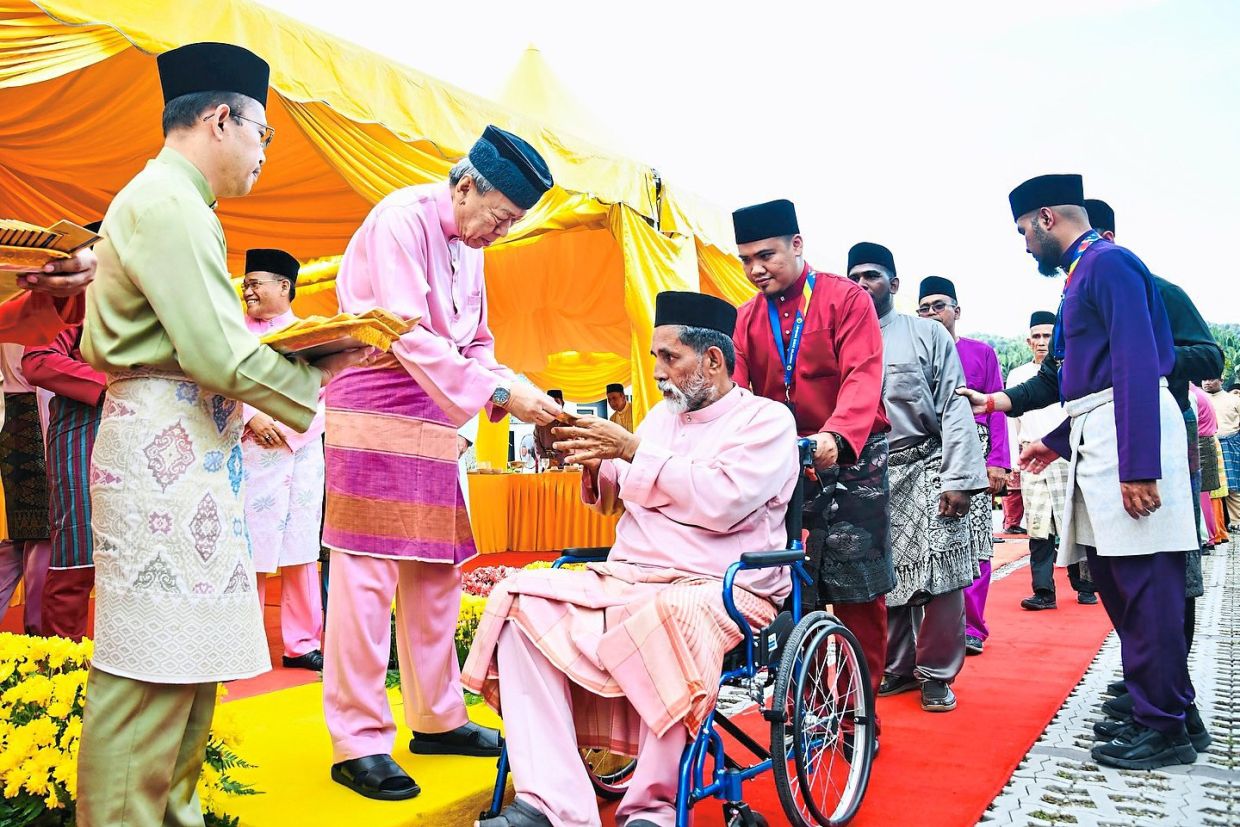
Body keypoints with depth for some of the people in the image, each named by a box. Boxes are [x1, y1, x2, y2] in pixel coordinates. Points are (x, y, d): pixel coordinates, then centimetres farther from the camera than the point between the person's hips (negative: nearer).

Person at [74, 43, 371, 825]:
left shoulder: (157, 198, 21)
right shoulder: (169, 202, -11)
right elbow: (219, 354, -19)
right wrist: (320, 372, -5)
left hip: (186, 449, 10)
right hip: (168, 449, -10)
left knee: (190, 661, 14)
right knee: (150, 670, -5)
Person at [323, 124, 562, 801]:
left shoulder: (469, 247, 14)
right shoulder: (400, 221, -12)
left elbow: (477, 344, 17)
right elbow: (410, 337, -21)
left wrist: (522, 394, -1)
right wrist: (501, 394, -21)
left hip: (435, 424, 9)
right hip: (375, 416, -8)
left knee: (437, 574, 12)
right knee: (367, 575, -5)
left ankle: (437, 718, 24)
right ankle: (358, 741, 4)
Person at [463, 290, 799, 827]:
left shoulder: (767, 419, 1)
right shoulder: (663, 415, 21)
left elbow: (722, 502, -16)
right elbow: (617, 499, 26)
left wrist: (632, 451, -11)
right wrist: (595, 463, 5)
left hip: (720, 587, -6)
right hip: (627, 577, 6)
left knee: (668, 617, -40)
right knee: (520, 597, -17)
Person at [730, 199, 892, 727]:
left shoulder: (847, 299, -6)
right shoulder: (747, 319, 8)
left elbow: (862, 376, -18)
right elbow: (740, 392, -1)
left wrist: (837, 435, -36)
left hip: (849, 461, -3)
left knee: (858, 593, 1)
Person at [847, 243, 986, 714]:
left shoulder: (928, 334, 3)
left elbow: (954, 408, -2)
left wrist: (958, 480, -11)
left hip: (926, 470, -2)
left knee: (939, 575, -5)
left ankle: (936, 675, 11)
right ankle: (897, 668, 22)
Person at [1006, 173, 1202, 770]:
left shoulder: (1108, 262, -10)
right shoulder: (1084, 273, 20)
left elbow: (1138, 364, -20)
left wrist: (1137, 467, -25)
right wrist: (1058, 441, 23)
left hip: (1129, 431, -10)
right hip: (1096, 435, 10)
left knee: (1144, 585, -5)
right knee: (1114, 580, 14)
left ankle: (1165, 728, 5)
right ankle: (1149, 704, 26)